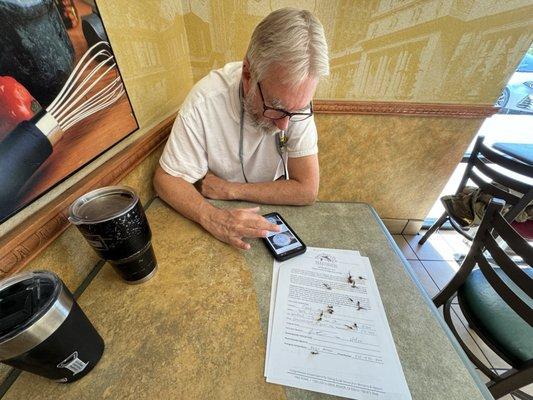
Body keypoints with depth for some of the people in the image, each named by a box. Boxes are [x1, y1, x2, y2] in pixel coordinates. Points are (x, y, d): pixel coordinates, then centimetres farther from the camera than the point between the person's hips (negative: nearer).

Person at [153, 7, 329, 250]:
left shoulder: (297, 100, -18)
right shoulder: (205, 100, -22)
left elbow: (307, 190, -19)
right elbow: (166, 178, -15)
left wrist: (228, 190, -20)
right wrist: (211, 217, -33)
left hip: (272, 214, 1)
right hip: (220, 215, 0)